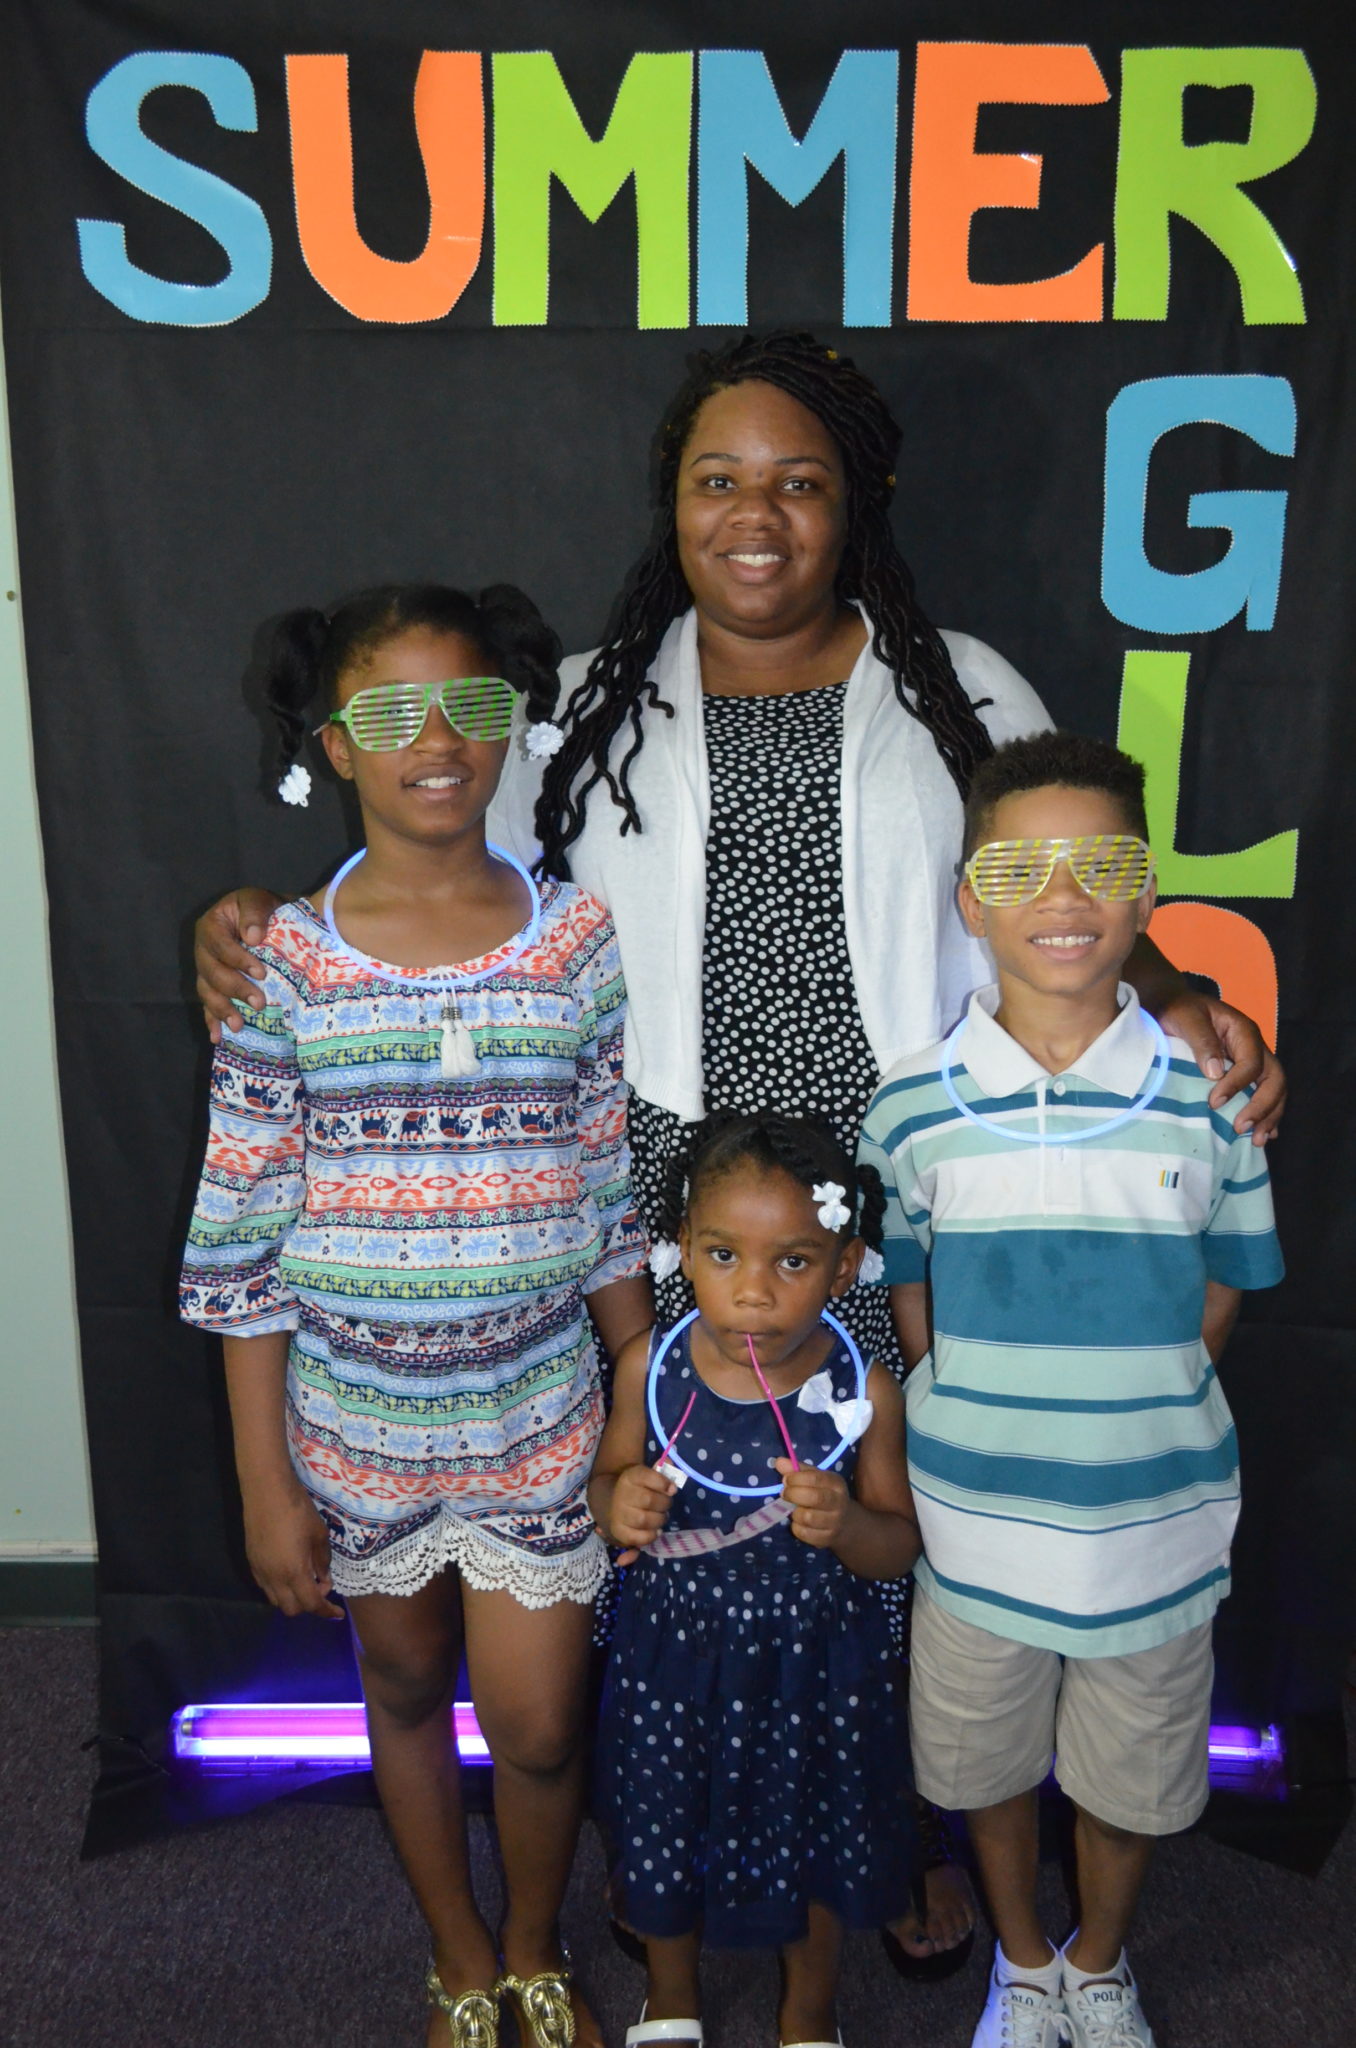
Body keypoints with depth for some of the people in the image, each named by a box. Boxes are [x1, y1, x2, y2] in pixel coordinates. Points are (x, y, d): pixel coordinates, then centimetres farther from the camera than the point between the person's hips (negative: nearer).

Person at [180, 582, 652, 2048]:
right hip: (354, 1421, 0)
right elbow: (241, 1235, -6)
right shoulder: (284, 961, -9)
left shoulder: (579, 939, -6)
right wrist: (264, 1483, -5)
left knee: (538, 1729, 8)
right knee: (405, 1693, 19)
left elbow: (615, 1196, 1)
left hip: (540, 1417, 0)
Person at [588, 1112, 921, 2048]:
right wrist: (616, 1505, -22)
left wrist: (845, 1524, -30)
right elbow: (610, 1476, 2)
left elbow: (898, 1548, -9)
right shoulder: (650, 1367, -16)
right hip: (674, 1652, 2)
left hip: (814, 1662, -1)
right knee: (662, 1830, 22)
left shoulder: (863, 1393, -19)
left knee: (814, 1835, 21)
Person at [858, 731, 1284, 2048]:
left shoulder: (1205, 1092, -9)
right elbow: (902, 1292, 2)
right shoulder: (915, 1103, -10)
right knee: (989, 1765, 20)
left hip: (1155, 1520, 0)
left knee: (1134, 1777, 20)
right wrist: (974, 1422, -3)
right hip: (977, 1522, 0)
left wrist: (1138, 1413, -2)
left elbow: (1223, 1285, 2)